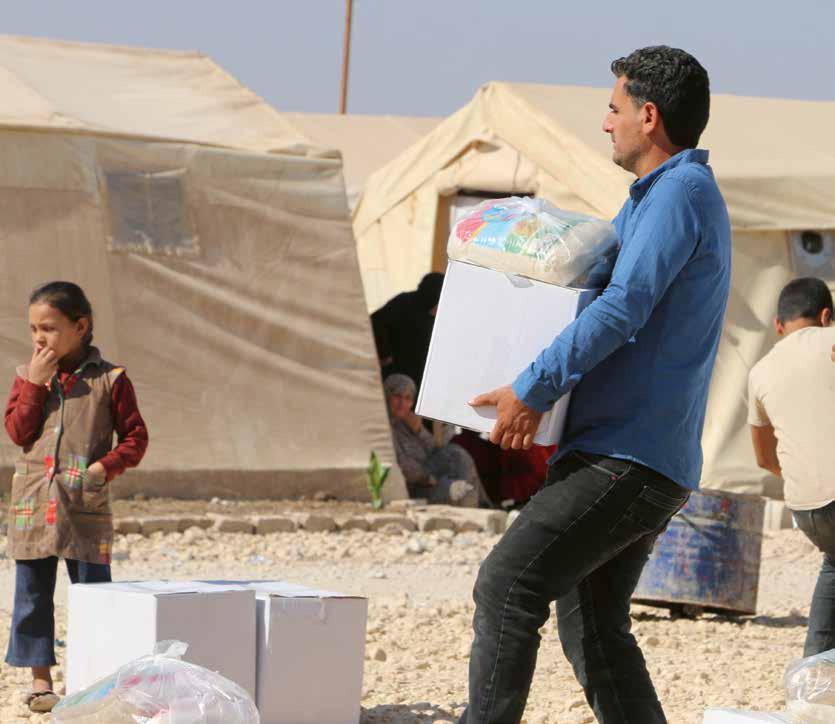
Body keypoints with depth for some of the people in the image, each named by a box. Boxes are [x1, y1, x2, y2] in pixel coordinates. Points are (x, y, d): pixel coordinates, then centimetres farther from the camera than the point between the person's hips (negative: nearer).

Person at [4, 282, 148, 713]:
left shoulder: (109, 380, -1)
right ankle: (41, 679, 12)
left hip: (86, 507, -2)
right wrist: (36, 384, -11)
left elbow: (135, 437, 1)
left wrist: (107, 466, -14)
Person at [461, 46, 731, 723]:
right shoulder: (648, 200, 22)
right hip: (637, 462, 11)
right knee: (592, 628, 12)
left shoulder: (681, 192, -12)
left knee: (508, 584, -17)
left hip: (628, 460, -11)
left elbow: (622, 309, -21)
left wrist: (532, 391, -20)